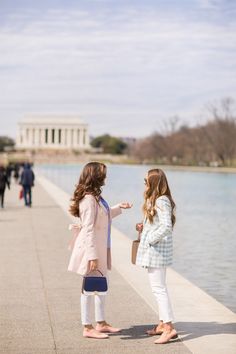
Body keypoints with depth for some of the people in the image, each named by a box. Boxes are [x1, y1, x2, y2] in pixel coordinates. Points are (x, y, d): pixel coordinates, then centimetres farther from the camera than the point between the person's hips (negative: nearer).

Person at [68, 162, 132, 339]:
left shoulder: (96, 196, 10)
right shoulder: (89, 199, -20)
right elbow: (88, 229, -22)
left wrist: (119, 208, 25)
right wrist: (92, 256, -23)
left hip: (101, 248, 10)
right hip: (91, 248, -10)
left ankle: (101, 323, 30)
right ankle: (88, 328, 12)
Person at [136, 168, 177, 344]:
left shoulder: (161, 201, -19)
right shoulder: (156, 200, 12)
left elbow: (166, 227, -27)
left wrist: (150, 239, -18)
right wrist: (144, 227, 7)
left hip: (157, 250, -11)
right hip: (154, 250, 11)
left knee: (159, 288, -8)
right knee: (159, 287, 17)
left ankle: (169, 328, -6)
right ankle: (163, 323, 26)